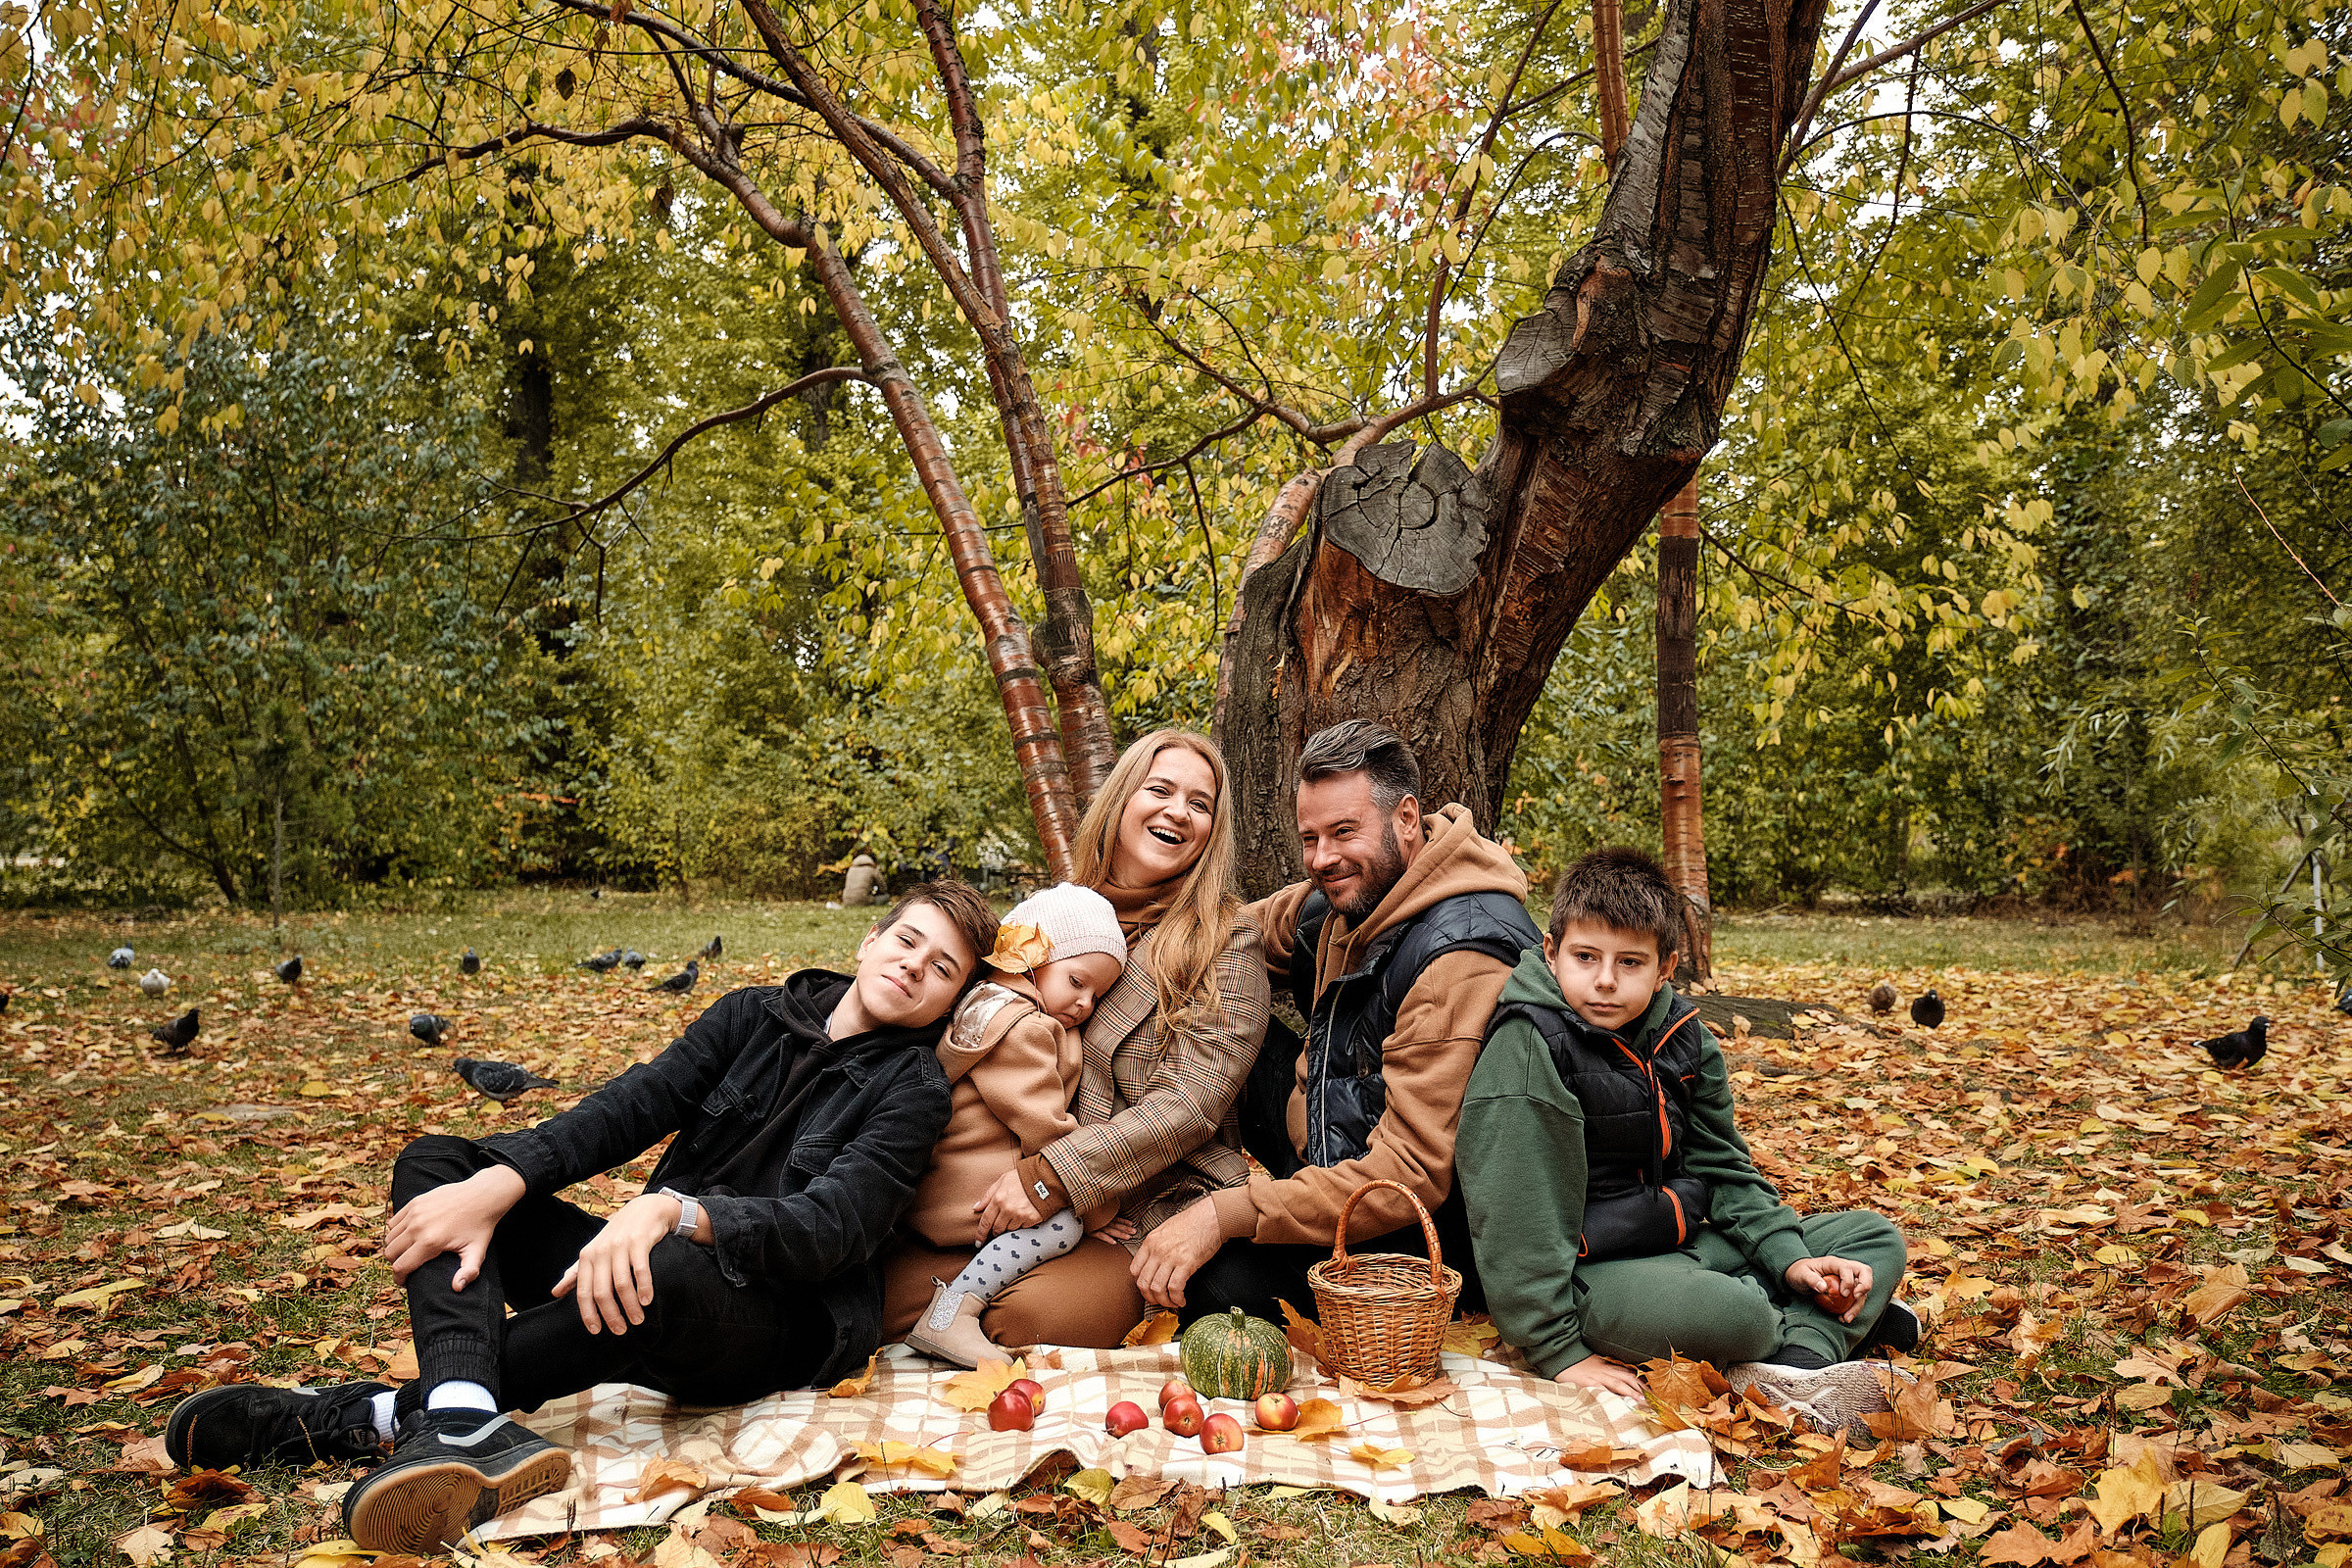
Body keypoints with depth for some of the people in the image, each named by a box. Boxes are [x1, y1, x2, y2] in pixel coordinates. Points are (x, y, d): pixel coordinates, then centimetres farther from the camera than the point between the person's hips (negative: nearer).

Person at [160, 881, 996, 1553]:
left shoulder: (911, 1090, -4)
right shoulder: (755, 1017, 11)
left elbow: (827, 1227, -20)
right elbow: (631, 1106, -1)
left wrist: (674, 1211, -37)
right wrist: (496, 1184, -18)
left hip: (786, 1326, -6)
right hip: (651, 1270, 6)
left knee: (672, 1272, -41)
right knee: (435, 1164, -7)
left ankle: (379, 1415, -27)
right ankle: (467, 1428, -37)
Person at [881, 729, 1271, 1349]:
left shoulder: (1228, 944, -2)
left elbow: (1194, 1101, -12)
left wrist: (1051, 1176, -19)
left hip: (1155, 1216, -4)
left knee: (1024, 1314, -31)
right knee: (895, 1283, -22)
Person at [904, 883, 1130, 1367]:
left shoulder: (989, 1003, 20)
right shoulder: (1020, 1029, -15)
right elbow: (1045, 1128, -17)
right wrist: (1096, 1207, -9)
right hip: (967, 1191, -11)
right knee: (1062, 1224, -20)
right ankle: (951, 1313, -24)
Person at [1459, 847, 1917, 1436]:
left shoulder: (1682, 1035, 3)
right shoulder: (1529, 1048, -20)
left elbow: (1722, 1167, 12)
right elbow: (1517, 1216, -23)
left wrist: (1790, 1259, -3)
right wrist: (1559, 1352, -25)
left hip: (1683, 1243, 9)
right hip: (1591, 1271, -9)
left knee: (1876, 1241, 5)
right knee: (1734, 1315, -37)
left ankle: (1795, 1367, -20)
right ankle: (1832, 1323, -4)